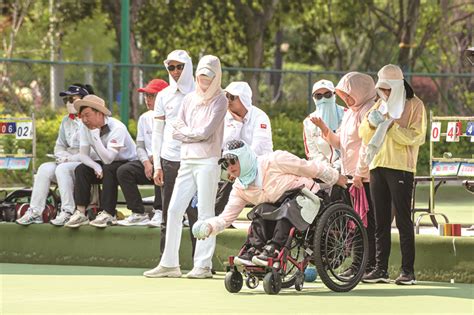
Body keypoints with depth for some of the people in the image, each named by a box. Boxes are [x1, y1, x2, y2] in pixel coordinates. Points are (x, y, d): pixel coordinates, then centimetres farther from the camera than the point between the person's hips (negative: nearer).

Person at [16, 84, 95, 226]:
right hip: (68, 162, 7)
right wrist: (63, 157, -2)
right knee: (45, 168, -16)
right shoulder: (66, 121, 16)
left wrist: (71, 158, -16)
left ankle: (68, 212, -28)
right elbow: (59, 147, 21)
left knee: (63, 169, -32)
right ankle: (35, 212, -20)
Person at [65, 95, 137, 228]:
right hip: (106, 164, 6)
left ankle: (108, 214, -31)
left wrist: (95, 136, -35)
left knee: (109, 170, -35)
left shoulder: (117, 128, -28)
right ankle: (80, 213, -21)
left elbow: (108, 159, -34)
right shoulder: (85, 128, -7)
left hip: (128, 162, -6)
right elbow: (83, 155, -6)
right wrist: (96, 167, -24)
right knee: (81, 169, -16)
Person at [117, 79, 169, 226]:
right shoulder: (144, 118, 15)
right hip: (149, 161, 6)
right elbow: (140, 146, 11)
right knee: (123, 171, -18)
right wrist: (146, 163, -7)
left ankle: (159, 211, -29)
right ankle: (138, 214, -19)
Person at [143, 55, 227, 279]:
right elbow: (177, 129, 9)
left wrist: (185, 132, 2)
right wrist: (195, 133, -6)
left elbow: (206, 131, -11)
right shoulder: (189, 99, 17)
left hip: (207, 161, -6)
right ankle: (169, 264, 5)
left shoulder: (219, 100, -1)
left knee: (205, 212, -4)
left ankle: (203, 265, -3)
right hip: (186, 160, 6)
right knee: (174, 210, 2)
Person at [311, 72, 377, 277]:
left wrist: (359, 173, -17)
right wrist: (324, 129, 7)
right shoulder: (350, 113, 20)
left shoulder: (368, 111, -11)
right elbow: (339, 142, 21)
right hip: (350, 174, 9)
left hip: (364, 176, -9)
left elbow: (367, 145, -16)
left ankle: (371, 264, -6)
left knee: (367, 221, -8)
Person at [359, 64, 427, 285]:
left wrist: (391, 124, -16)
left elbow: (416, 137, -11)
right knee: (381, 221, 6)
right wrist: (370, 122, -6)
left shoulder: (414, 105, 1)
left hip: (400, 168, -6)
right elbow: (364, 136, 15)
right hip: (378, 166, 6)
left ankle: (408, 270, -6)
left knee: (403, 219, -7)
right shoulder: (380, 105, 19)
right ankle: (381, 269, 8)